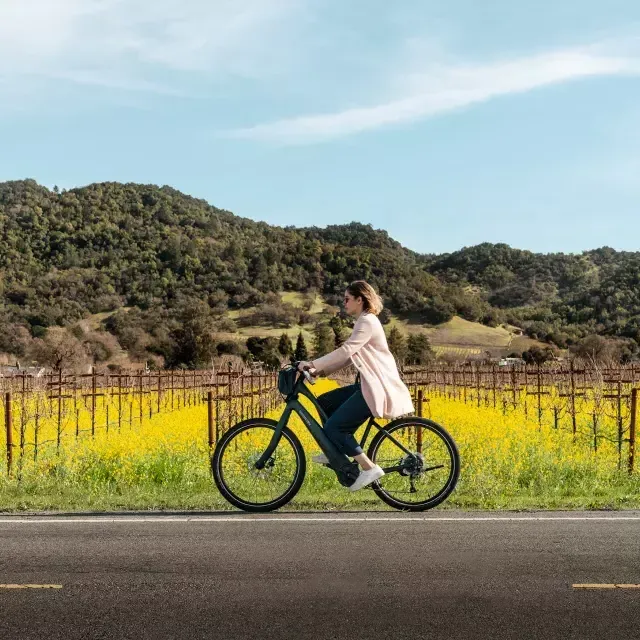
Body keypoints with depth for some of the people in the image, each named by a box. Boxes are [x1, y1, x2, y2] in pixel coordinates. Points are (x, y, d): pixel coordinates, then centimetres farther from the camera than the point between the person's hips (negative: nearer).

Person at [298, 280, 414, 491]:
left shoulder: (367, 322, -13)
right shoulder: (364, 321, 19)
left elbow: (345, 351, -25)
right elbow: (349, 355, 14)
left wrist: (313, 364, -25)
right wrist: (321, 370, 3)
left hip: (376, 389, -10)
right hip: (370, 385, 10)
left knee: (333, 427, -13)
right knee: (324, 402, 13)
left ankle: (369, 468, -10)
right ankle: (337, 451, 19)